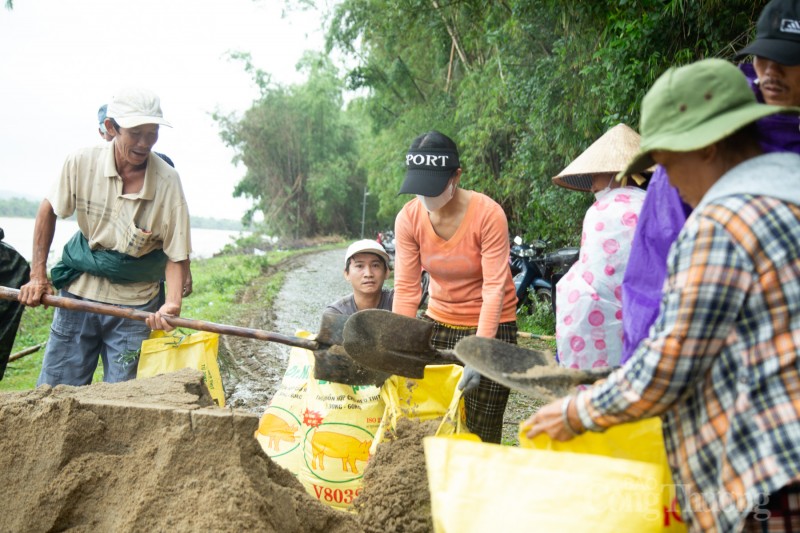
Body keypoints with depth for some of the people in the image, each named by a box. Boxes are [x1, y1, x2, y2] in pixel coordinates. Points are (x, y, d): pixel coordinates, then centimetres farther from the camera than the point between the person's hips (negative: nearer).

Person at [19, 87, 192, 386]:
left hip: (135, 307, -2)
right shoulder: (82, 162, -10)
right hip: (79, 293, 2)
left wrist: (172, 304, -29)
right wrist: (38, 275, 3)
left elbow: (175, 253, -12)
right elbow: (49, 210, 7)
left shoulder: (167, 181, -14)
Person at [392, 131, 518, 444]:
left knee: (480, 430, -1)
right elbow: (406, 288, -10)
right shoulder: (408, 218, -8)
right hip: (438, 321, 4)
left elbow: (494, 288, -22)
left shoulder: (488, 214, -19)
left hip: (489, 325, -3)